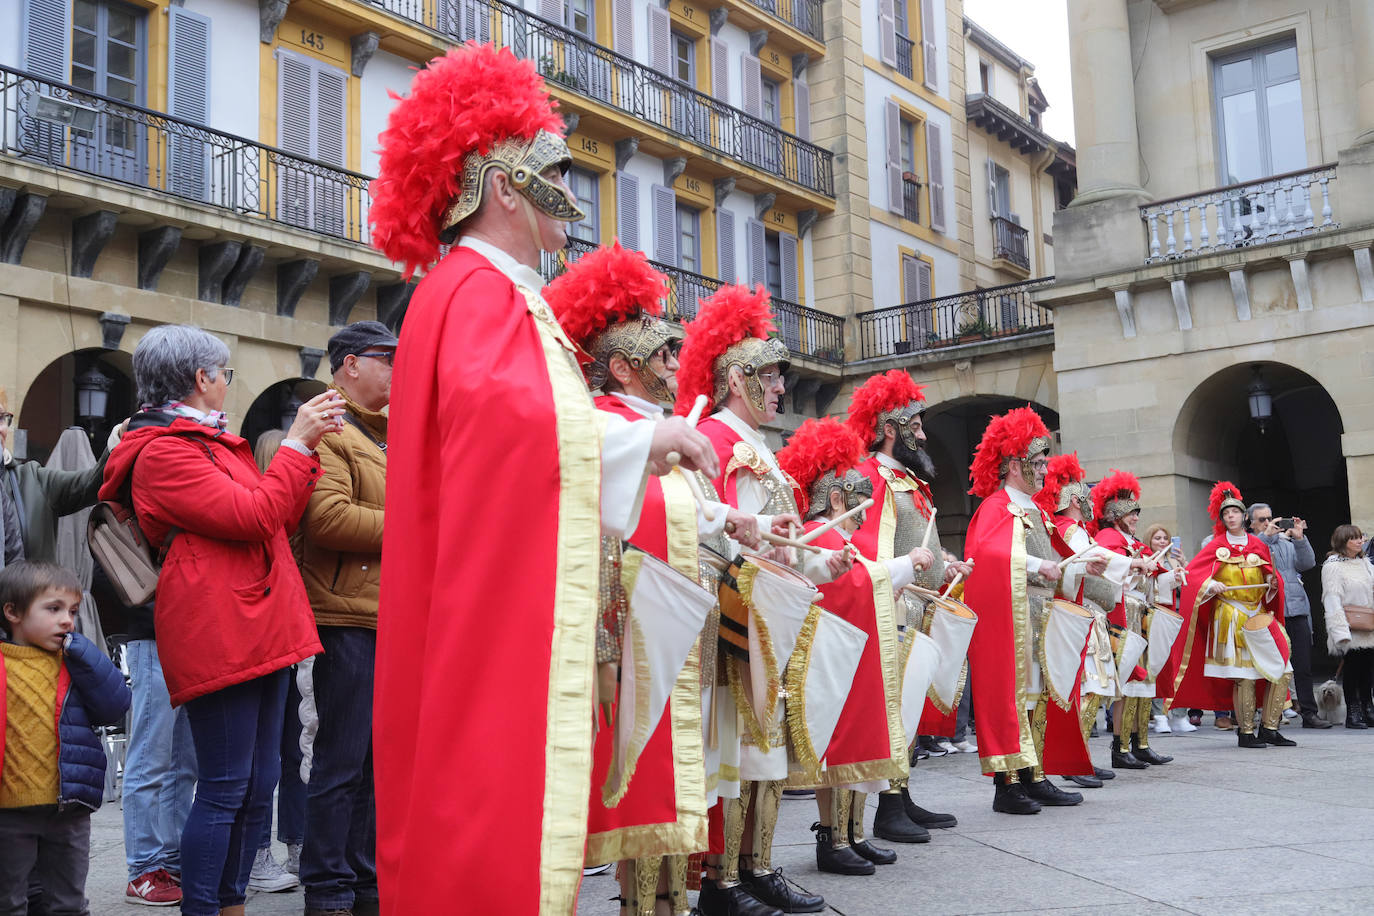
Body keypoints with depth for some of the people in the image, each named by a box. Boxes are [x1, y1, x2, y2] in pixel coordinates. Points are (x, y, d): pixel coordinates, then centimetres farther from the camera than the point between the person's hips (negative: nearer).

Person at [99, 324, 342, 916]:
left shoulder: (212, 443, 23)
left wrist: (307, 443, 18)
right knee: (225, 790, -6)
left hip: (258, 630, 10)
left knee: (258, 784, 11)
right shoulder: (163, 452, -8)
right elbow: (255, 516, -17)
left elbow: (278, 518, 24)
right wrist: (296, 442, -7)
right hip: (218, 635, -10)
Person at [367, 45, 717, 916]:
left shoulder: (499, 291, 21)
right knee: (496, 785, -8)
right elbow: (492, 405, -27)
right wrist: (639, 436, -18)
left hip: (523, 614, 10)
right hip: (499, 616, -10)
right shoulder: (479, 289, -10)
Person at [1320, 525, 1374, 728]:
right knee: (1351, 669, -4)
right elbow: (1332, 599, -13)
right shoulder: (1333, 566, -7)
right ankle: (1352, 713, 3)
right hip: (1351, 628, -6)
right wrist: (1341, 631, -19)